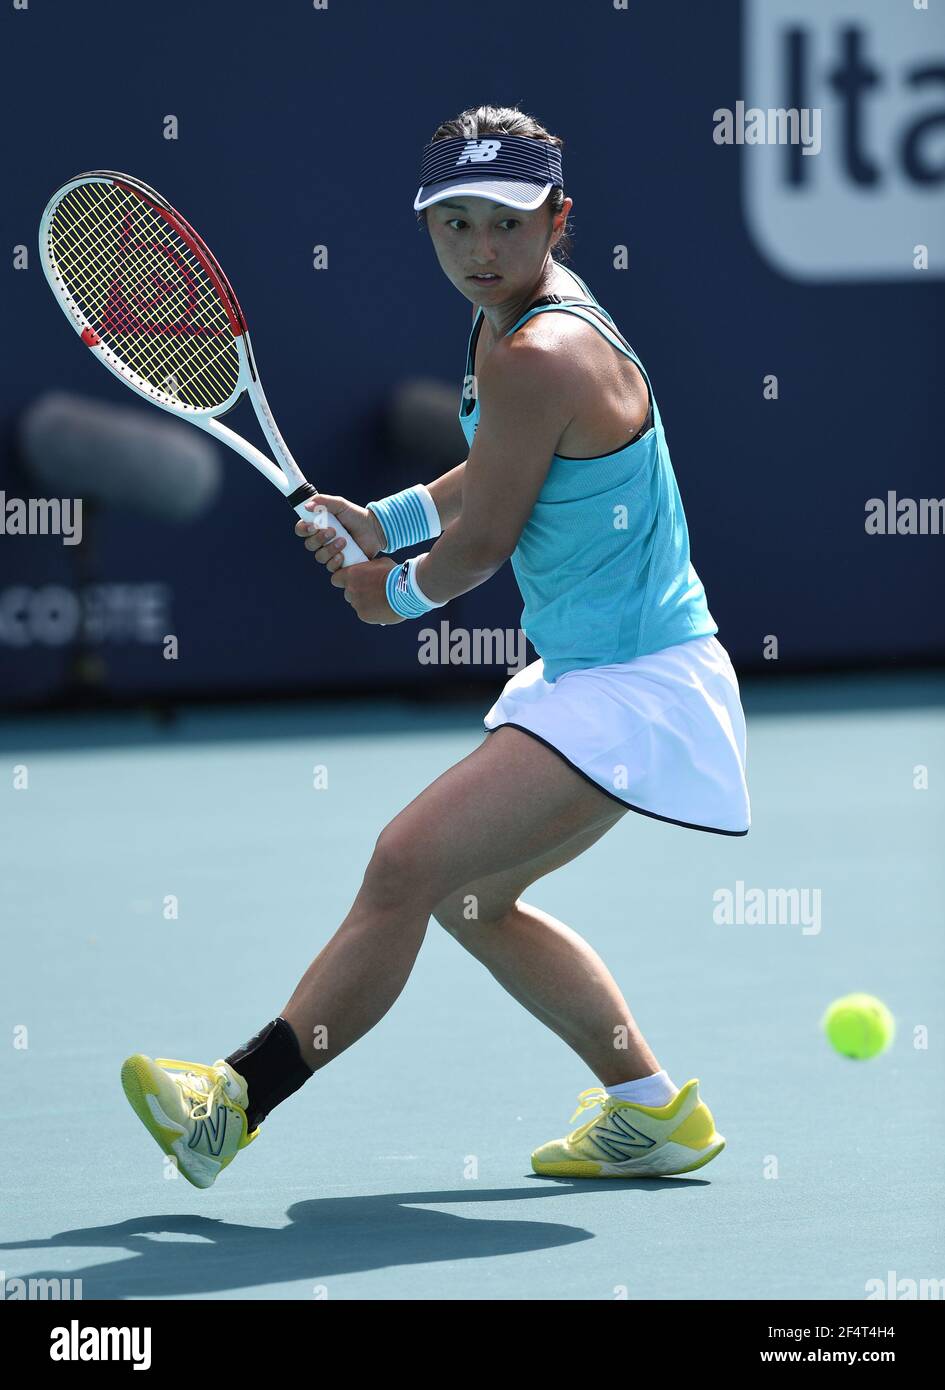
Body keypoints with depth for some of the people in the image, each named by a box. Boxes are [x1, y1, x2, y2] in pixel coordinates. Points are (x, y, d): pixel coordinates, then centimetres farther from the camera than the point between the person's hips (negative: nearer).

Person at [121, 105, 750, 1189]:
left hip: (627, 693, -11)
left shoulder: (537, 357, -23)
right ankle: (652, 1112, 27)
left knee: (407, 865, -16)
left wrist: (398, 594, 7)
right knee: (468, 895, 20)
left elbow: (481, 542, -14)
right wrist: (384, 523, 11)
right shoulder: (525, 308, 9)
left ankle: (236, 1102, -13)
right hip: (588, 674, 11)